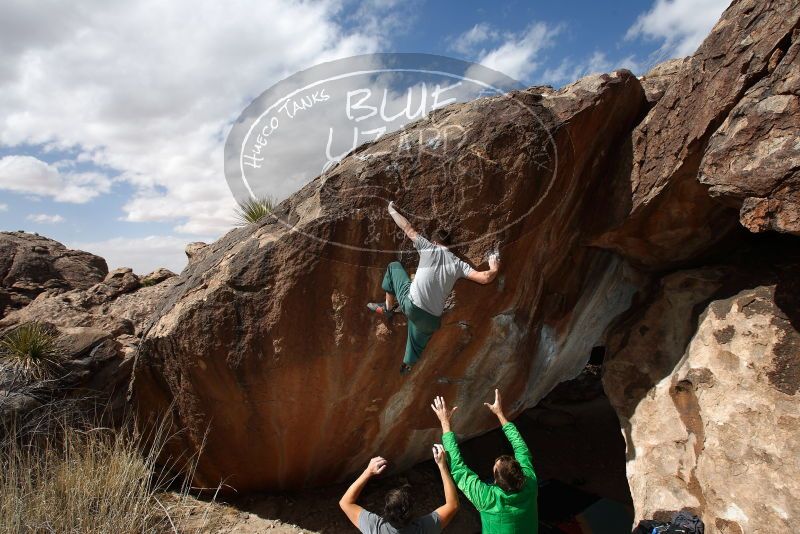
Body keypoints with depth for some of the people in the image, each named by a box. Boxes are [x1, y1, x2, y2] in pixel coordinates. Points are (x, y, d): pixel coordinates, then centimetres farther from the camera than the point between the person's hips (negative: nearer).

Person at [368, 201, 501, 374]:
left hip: (410, 304, -2)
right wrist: (494, 270, 17)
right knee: (417, 343, 32)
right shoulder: (458, 264, 2)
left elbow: (407, 228, 5)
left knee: (394, 266, 22)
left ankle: (388, 307, 28)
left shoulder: (429, 249, -2)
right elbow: (484, 278, -6)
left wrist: (392, 210, 21)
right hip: (431, 318, 3)